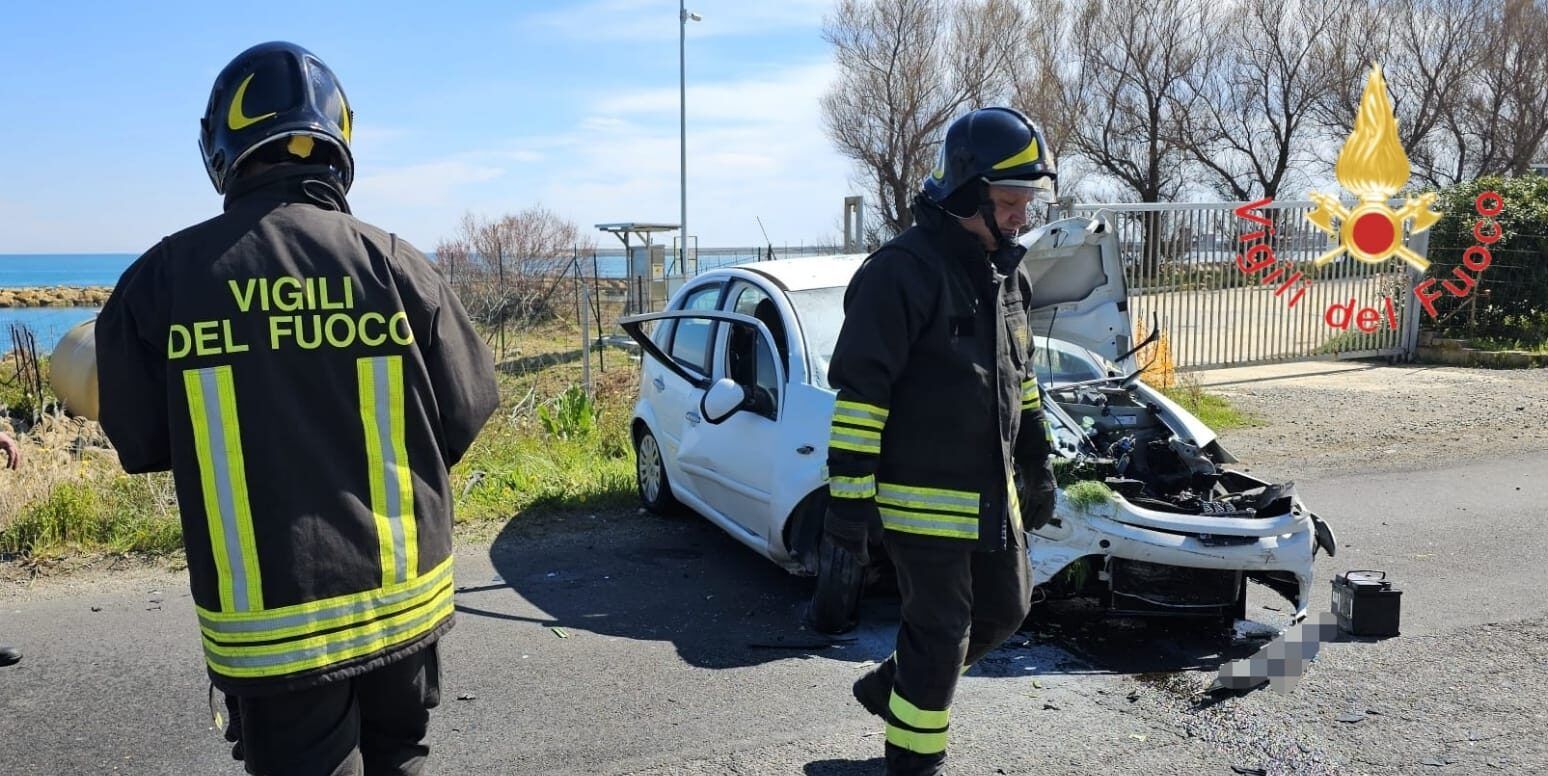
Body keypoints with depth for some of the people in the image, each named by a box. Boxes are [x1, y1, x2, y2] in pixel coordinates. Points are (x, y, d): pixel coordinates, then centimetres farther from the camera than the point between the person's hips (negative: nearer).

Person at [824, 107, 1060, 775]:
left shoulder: (1004, 273, 10)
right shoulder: (902, 272, -19)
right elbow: (858, 393, -21)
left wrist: (1038, 467, 20)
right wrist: (849, 499, -22)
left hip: (993, 496, 9)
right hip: (925, 499, -9)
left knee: (1004, 608, 20)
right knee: (942, 633, 1)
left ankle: (893, 687, 38)